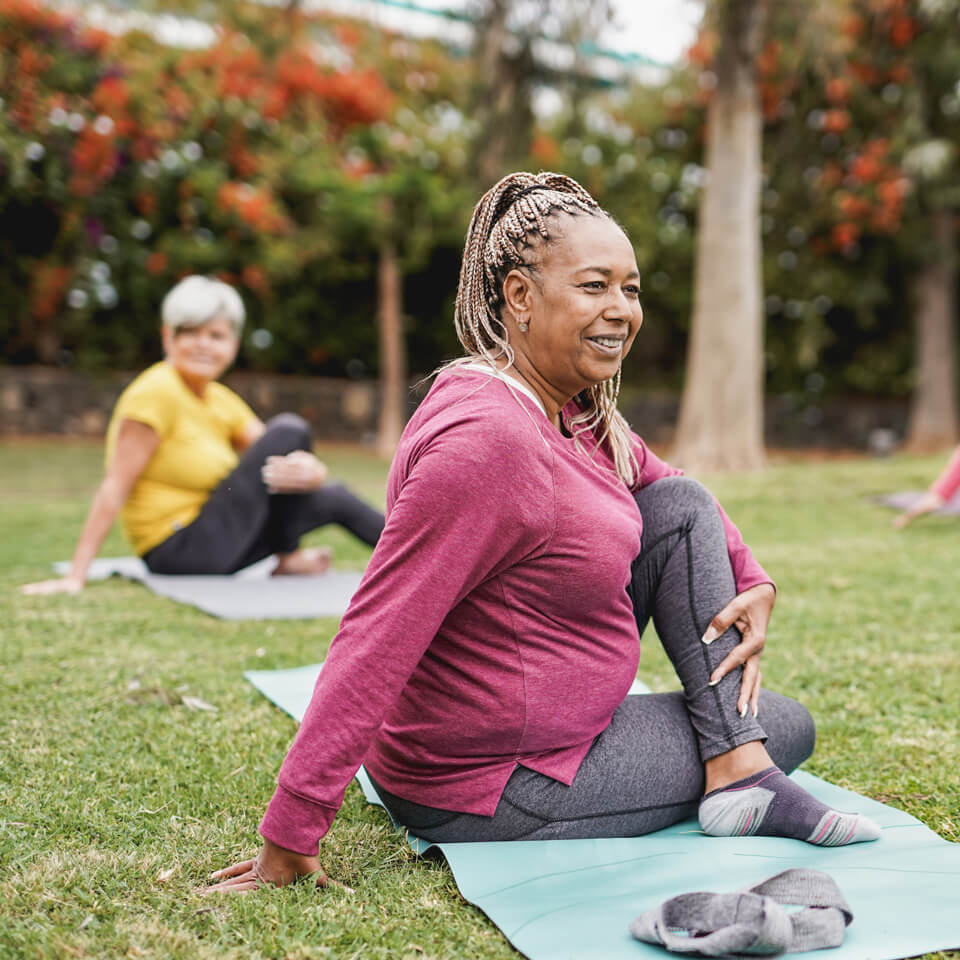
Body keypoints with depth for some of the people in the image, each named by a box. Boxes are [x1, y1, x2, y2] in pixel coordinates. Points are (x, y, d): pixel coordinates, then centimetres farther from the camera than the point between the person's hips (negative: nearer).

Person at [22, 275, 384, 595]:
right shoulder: (156, 393, -17)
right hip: (180, 552, -9)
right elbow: (115, 488, -22)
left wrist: (310, 471, -23)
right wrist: (75, 577, -25)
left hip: (211, 544, 9)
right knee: (289, 430, -13)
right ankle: (288, 559, 0)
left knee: (335, 499, 14)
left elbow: (281, 462, 2)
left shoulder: (221, 400, 8)